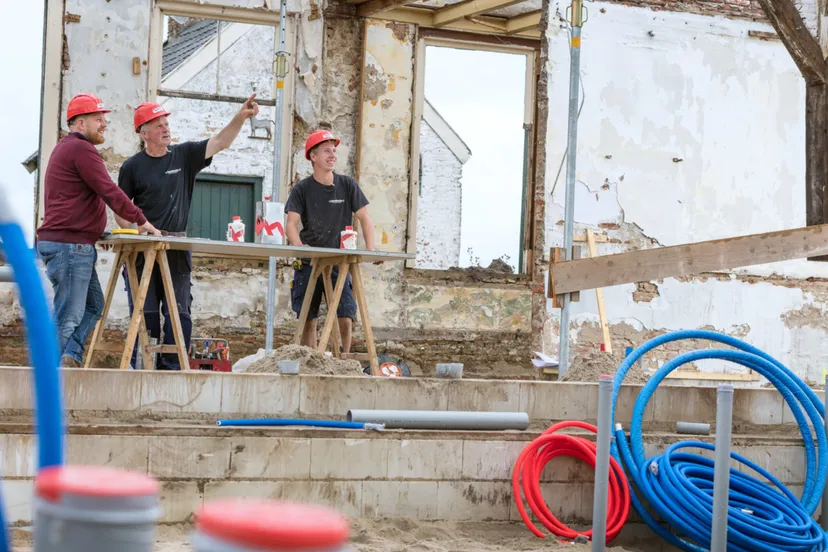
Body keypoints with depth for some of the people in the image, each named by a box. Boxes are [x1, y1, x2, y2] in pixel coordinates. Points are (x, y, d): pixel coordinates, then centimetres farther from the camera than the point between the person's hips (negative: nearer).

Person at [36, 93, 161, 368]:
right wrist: (141, 220, -9)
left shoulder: (64, 149, 23)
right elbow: (110, 191, -16)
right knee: (69, 314, -7)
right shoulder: (81, 149, -11)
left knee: (93, 304, 13)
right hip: (71, 245, -11)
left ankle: (71, 356, 4)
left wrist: (96, 232, 21)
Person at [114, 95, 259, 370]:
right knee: (145, 314, 0)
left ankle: (172, 368, 6)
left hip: (178, 250, 2)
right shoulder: (132, 166, 4)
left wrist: (240, 117, -15)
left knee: (178, 313, 0)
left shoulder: (184, 155, 7)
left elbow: (220, 142, 0)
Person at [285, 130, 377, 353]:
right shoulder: (302, 189, 1)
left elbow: (364, 218, 5)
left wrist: (370, 250, -10)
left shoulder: (347, 185, 5)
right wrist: (300, 247, -26)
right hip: (309, 262, 0)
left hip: (339, 261, 0)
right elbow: (291, 224, -7)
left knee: (345, 318, -10)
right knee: (309, 319, 3)